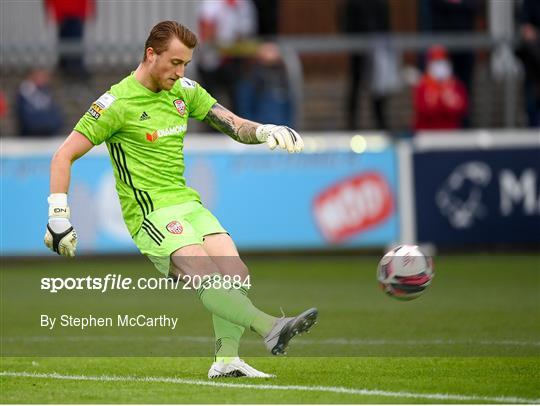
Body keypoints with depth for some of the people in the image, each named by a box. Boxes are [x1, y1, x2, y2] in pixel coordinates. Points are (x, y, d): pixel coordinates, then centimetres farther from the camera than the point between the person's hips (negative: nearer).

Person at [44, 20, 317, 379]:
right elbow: (64, 156, -6)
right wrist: (58, 216, -12)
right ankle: (271, 329, -45)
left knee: (236, 275, -14)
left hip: (189, 203, 7)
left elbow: (235, 126, 14)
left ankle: (227, 360, -17)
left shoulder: (185, 91, 11)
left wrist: (266, 131, -9)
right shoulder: (117, 103, -8)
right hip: (150, 215, -7)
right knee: (207, 277, -27)